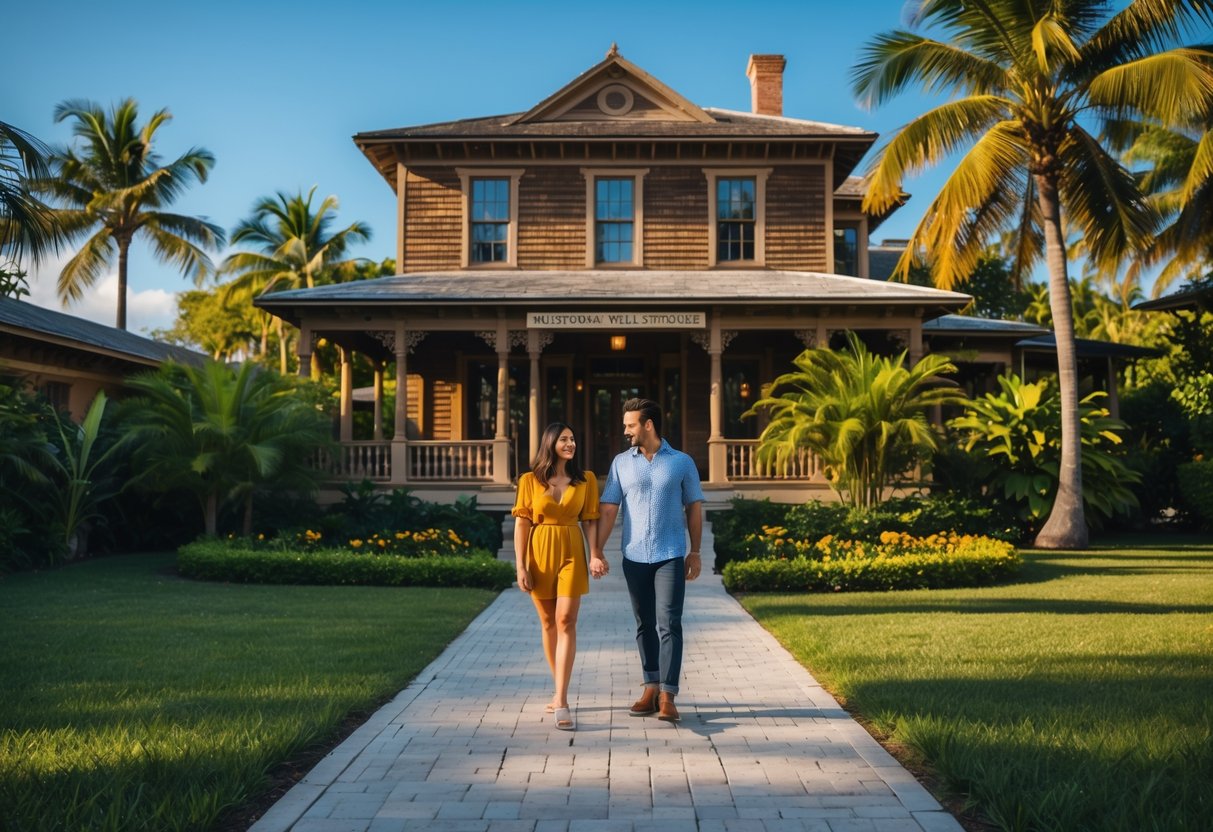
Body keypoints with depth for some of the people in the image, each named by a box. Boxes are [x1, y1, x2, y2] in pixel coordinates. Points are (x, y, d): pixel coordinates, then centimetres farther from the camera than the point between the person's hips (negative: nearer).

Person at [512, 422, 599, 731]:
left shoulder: (585, 480, 4)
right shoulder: (530, 480, 1)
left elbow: (590, 521, 4)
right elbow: (521, 524, 0)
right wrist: (521, 566, -5)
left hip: (571, 553, -1)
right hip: (540, 553, 1)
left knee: (566, 622, -10)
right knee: (548, 623, 11)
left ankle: (561, 701, -12)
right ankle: (560, 690, 26)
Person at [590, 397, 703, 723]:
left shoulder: (682, 463, 2)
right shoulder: (621, 463, 6)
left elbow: (694, 509, 7)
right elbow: (608, 510, 3)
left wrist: (695, 552, 4)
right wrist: (596, 552, -3)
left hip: (670, 556, -2)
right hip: (635, 557, 3)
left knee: (669, 625, -7)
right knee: (644, 625, 10)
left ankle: (667, 696, -6)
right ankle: (651, 688, 19)